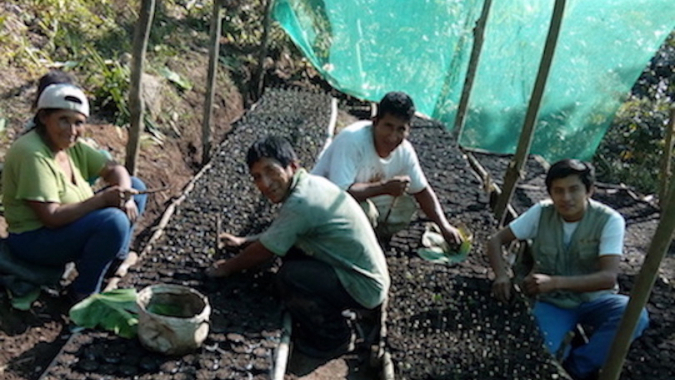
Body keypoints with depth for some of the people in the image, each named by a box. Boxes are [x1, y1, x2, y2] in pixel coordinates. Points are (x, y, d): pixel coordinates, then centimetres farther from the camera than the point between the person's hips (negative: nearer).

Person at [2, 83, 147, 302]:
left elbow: (114, 169, 5)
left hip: (72, 225, 9)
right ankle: (84, 292, -13)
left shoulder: (70, 144, 0)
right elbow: (51, 217, -30)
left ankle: (117, 257, 8)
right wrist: (104, 198, -33)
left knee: (136, 187, 5)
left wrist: (124, 195, -16)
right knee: (114, 220, -33)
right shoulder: (33, 155, -26)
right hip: (34, 240, -9)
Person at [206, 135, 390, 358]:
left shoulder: (300, 203, -25)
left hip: (365, 289, -10)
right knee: (290, 249, 9)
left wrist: (228, 267, 5)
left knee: (289, 276, -23)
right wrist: (244, 241, 21)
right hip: (367, 273, 10)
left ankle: (334, 337, 1)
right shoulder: (312, 182, 2)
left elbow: (263, 252, -12)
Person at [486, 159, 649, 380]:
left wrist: (555, 282, -41)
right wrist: (501, 276, -27)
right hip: (552, 302, 0)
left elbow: (609, 277, -28)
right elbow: (495, 241, -7)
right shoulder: (541, 213, -12)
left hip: (594, 300, 1)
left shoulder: (609, 221, -18)